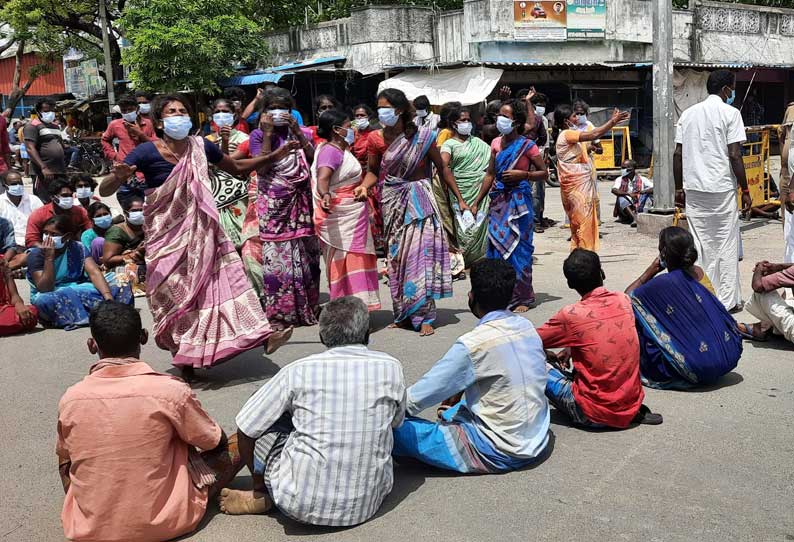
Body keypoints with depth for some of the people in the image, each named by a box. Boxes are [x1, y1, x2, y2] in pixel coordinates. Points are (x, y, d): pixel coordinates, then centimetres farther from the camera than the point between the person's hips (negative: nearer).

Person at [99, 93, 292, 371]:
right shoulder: (147, 152, -14)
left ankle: (261, 335, 3)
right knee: (176, 298, 4)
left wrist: (274, 156, 13)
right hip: (167, 235, -3)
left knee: (223, 277, -1)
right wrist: (118, 177, -39)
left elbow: (236, 167, 17)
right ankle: (185, 362, 19)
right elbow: (104, 190, -16)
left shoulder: (200, 146, -1)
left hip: (201, 230, 3)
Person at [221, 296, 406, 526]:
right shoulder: (391, 368, -4)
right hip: (369, 504, 2)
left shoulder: (299, 371, -8)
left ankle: (261, 495, 22)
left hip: (301, 505, -2)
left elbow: (245, 428, 1)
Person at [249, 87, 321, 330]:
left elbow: (314, 158, -5)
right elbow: (262, 168, -11)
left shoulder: (302, 132, 11)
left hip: (301, 202, 3)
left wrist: (297, 131, -8)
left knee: (306, 254, 6)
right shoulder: (258, 135, 4)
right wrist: (268, 133, -10)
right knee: (277, 255, -3)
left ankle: (307, 308, 17)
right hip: (274, 203, -2)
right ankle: (279, 313, 4)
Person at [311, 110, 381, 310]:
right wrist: (325, 194, -53)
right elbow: (322, 177, -35)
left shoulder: (342, 149, 14)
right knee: (344, 261, -8)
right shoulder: (330, 151, -17)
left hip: (354, 215, 10)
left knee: (355, 262, 14)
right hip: (341, 217, -10)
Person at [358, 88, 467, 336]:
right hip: (393, 201, 3)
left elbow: (442, 169, 0)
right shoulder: (377, 138, -3)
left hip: (418, 199, -3)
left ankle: (423, 316, -4)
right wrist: (364, 186, -16)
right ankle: (403, 314, 19)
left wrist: (460, 199, 2)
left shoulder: (423, 136, -9)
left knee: (419, 253, -9)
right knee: (396, 256, 7)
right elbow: (373, 171, 6)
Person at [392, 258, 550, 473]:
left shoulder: (474, 345, -21)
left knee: (397, 427, -8)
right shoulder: (527, 327, 0)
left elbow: (418, 397, -12)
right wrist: (460, 392, 20)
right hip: (538, 441, 8)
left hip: (499, 453, -8)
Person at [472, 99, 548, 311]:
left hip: (518, 201, -5)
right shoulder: (496, 143, 8)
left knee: (517, 248, -2)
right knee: (496, 246, 4)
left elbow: (544, 173, -2)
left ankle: (522, 298, 9)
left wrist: (522, 174, -17)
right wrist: (477, 202, 11)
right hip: (498, 200, 5)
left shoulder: (527, 146, -7)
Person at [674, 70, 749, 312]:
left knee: (699, 243, 10)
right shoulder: (730, 113, -5)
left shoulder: (688, 113, 10)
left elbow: (678, 154, 8)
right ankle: (727, 299, 8)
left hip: (694, 189, 4)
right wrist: (745, 190, -3)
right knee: (726, 244, 4)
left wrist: (679, 187, 15)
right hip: (722, 188, -4)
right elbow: (734, 155, -10)